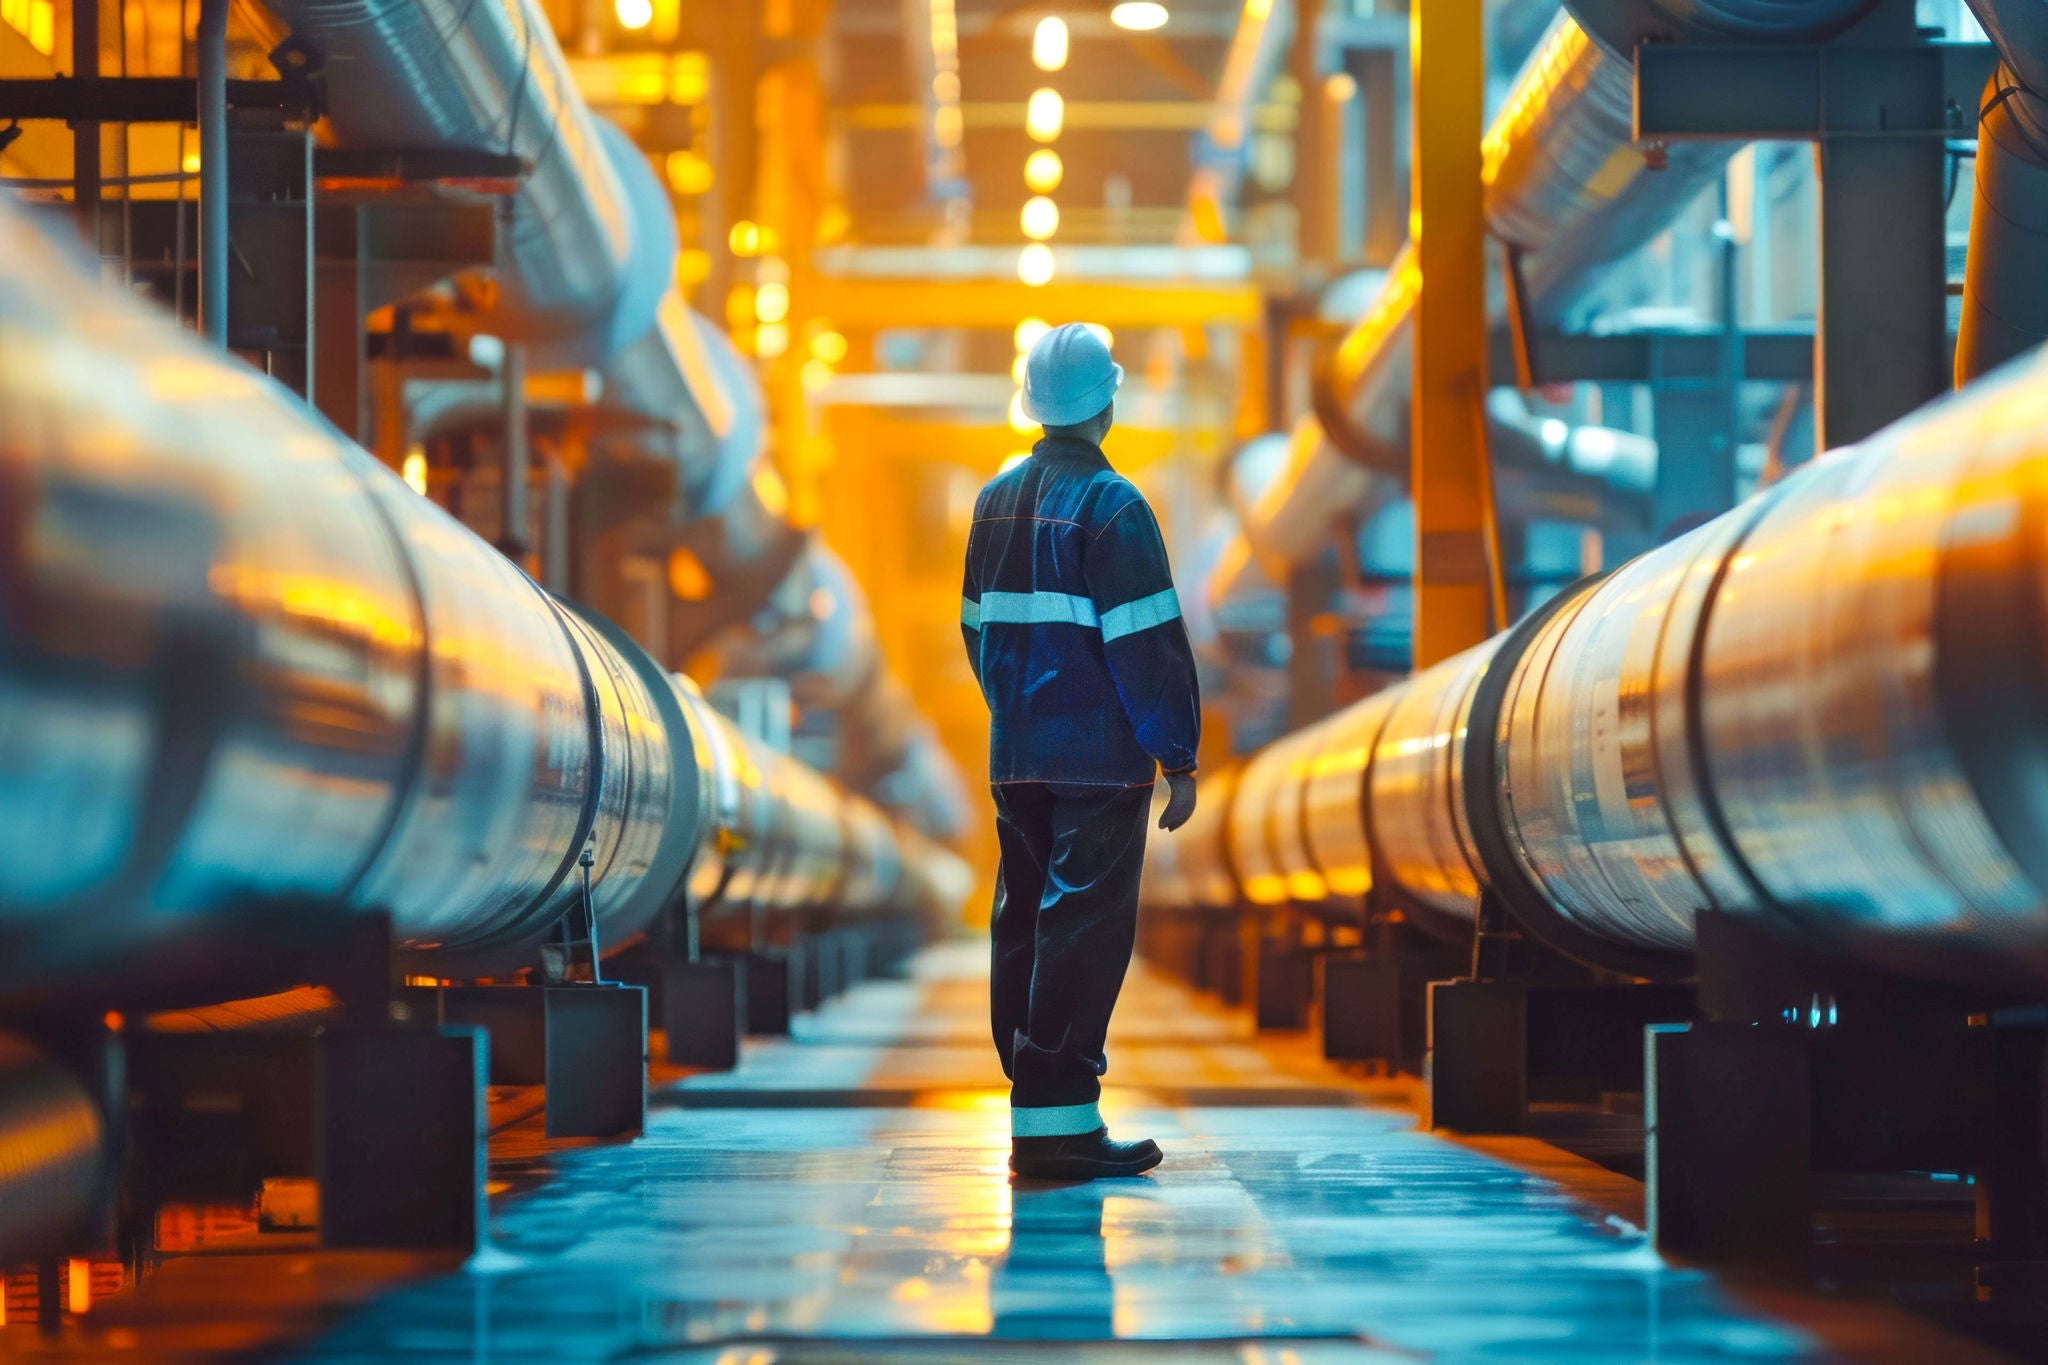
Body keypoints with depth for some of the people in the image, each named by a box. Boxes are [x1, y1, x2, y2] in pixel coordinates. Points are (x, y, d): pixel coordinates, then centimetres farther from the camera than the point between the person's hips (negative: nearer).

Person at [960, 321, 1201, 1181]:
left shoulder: (996, 499, 12)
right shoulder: (1109, 506, -12)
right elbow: (1148, 644, -15)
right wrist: (1179, 759, -11)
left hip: (1017, 756, 8)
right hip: (1099, 757, -8)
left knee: (1026, 922, 11)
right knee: (1084, 929, -7)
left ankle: (1037, 1114, 16)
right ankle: (1058, 1118, -10)